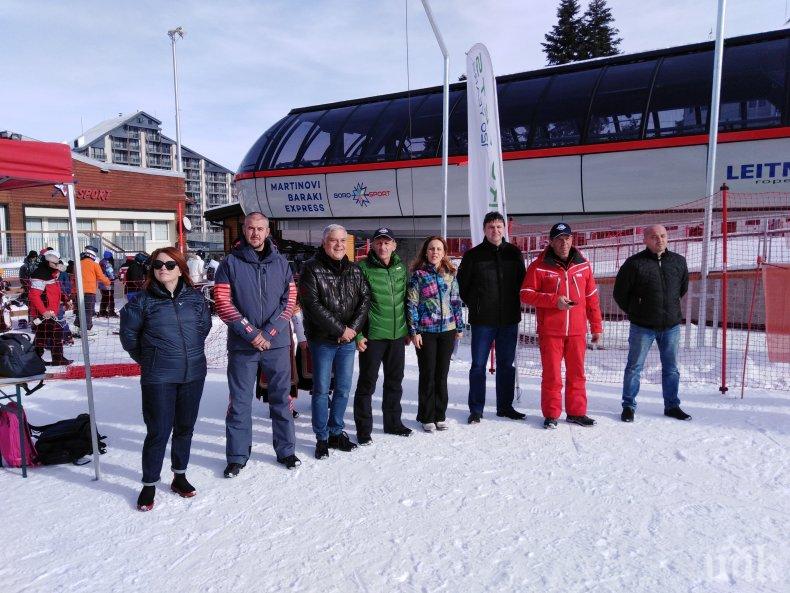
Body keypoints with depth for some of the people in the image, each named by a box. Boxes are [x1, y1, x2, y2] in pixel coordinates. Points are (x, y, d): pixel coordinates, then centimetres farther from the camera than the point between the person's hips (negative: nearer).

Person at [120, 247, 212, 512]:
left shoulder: (195, 298, 3)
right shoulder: (144, 300, -4)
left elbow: (205, 325, 17)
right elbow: (128, 332, 7)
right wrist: (145, 358, 10)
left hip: (193, 374, 3)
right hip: (158, 378, -3)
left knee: (185, 427, 14)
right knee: (158, 431, -1)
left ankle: (179, 476, 31)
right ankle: (149, 485, 17)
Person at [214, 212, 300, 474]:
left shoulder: (280, 263, 5)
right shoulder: (231, 263, 0)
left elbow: (289, 301, 1)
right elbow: (223, 303, -6)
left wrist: (269, 332, -10)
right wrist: (250, 333, -13)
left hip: (277, 343, 2)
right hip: (242, 345, -1)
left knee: (281, 398, 11)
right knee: (240, 402, 6)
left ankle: (286, 450, 25)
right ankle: (237, 456, 20)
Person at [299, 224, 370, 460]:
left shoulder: (354, 270, 9)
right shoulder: (312, 270, -7)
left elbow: (365, 299, 4)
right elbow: (312, 305, -15)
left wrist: (353, 327, -11)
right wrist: (340, 329, -15)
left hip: (348, 340, 5)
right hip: (322, 340, -4)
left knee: (343, 389, 11)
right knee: (321, 390, 3)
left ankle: (336, 432, 25)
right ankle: (322, 438, 16)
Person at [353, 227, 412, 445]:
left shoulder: (401, 268, 8)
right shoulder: (363, 268, -9)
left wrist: (408, 329, 15)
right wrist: (358, 334, -14)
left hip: (397, 335, 6)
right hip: (372, 336, -5)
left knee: (395, 380, 16)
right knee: (367, 382, 3)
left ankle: (393, 422, 31)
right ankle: (363, 428, 15)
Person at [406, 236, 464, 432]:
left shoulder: (450, 274, 7)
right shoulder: (418, 274, -4)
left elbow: (456, 301, 11)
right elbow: (411, 304, -6)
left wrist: (459, 327, 10)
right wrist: (414, 331, -10)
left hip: (447, 330, 3)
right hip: (425, 331, -3)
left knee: (442, 374, 9)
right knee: (428, 375, 3)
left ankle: (440, 415, 21)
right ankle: (426, 417, 15)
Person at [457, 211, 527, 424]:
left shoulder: (514, 253, 6)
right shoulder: (473, 255, -2)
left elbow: (522, 281, 15)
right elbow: (462, 283, 4)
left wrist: (514, 305, 10)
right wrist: (474, 305, 3)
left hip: (509, 319, 3)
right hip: (482, 320, -3)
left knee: (506, 365, 12)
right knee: (478, 365, 3)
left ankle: (505, 406, 24)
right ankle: (476, 409, 14)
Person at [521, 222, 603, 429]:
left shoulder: (583, 265, 8)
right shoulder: (539, 266, -3)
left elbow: (592, 298, 12)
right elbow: (525, 294, -5)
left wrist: (596, 327, 11)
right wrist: (554, 300, -15)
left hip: (577, 331, 3)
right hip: (550, 331, -3)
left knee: (577, 373, 11)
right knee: (551, 374, 3)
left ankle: (576, 412, 24)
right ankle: (551, 414, 15)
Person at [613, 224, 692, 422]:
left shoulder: (679, 261, 3)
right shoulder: (635, 263, -10)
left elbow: (683, 287, 21)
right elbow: (620, 292, -2)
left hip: (671, 326, 4)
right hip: (642, 326, -4)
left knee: (671, 368, 13)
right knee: (634, 367, 4)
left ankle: (672, 406, 27)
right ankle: (628, 406, 16)